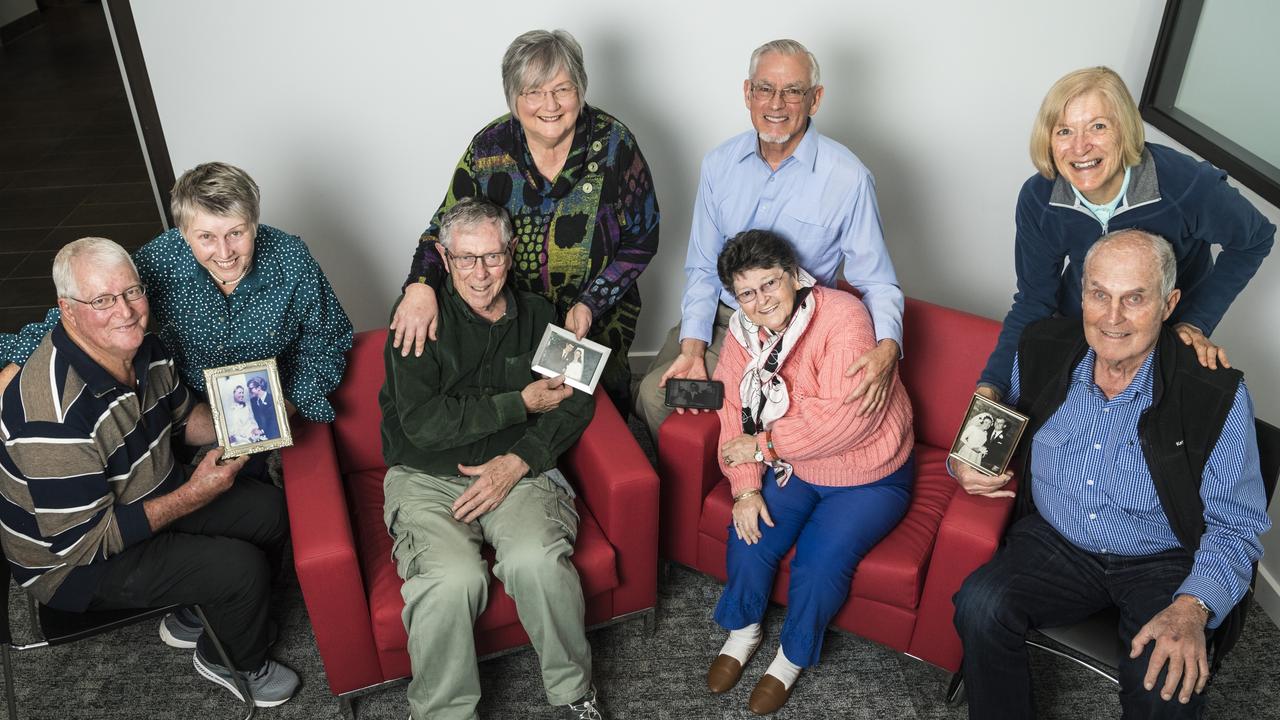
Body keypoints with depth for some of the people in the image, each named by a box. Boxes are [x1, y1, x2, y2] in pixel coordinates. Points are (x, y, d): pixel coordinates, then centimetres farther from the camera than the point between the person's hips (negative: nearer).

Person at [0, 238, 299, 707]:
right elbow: (81, 541, -30)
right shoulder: (57, 412, -36)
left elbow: (182, 416, 11)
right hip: (73, 562, -8)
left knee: (267, 507, 6)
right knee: (241, 567, -18)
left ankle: (194, 615, 26)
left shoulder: (142, 348, -9)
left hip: (149, 501, 9)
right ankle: (232, 662, 15)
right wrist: (192, 496, -27)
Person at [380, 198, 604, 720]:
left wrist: (517, 461, -12)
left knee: (536, 560, -29)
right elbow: (423, 423, -15)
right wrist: (522, 403, -11)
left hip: (518, 471, 2)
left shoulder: (537, 315, 10)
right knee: (453, 578, -31)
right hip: (428, 478, -2)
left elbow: (575, 402, 3)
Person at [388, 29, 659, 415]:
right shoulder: (489, 148, -11)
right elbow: (446, 227, -6)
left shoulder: (614, 144, -15)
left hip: (602, 317, 0)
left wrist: (591, 304, -17)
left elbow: (642, 239, -9)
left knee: (606, 394, 18)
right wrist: (421, 286, -26)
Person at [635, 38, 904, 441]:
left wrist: (887, 348, -31)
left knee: (657, 393, -19)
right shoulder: (719, 164, 0)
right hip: (718, 316, 5)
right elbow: (702, 268, 4)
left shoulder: (847, 178, -14)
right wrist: (693, 348, -11)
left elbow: (877, 282, -9)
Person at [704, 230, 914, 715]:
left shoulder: (843, 316, -26)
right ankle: (742, 630, 17)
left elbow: (847, 416, -33)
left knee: (821, 558, -19)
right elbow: (735, 413, -6)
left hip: (867, 477, -5)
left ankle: (793, 657, 9)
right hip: (792, 469, 5)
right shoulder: (743, 331, -6)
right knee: (749, 534, -12)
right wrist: (746, 488, -18)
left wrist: (764, 444, -25)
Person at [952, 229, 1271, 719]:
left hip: (1161, 564, -2)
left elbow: (1234, 526, -10)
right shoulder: (1041, 350, -6)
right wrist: (968, 463, -10)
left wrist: (1192, 608, -27)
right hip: (1056, 543, 3)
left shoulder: (1217, 394, -16)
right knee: (980, 605, -24)